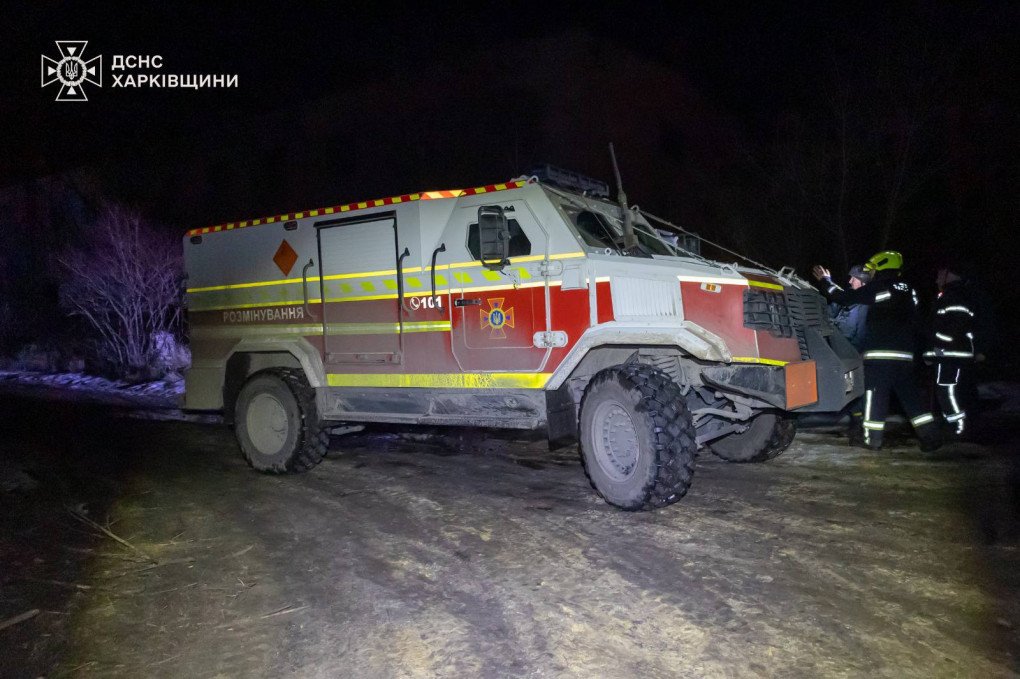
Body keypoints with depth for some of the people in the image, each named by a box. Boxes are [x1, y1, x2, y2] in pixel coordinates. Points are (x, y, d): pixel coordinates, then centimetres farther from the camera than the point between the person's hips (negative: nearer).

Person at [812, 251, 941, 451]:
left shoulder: (877, 288, -6)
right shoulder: (908, 291, 15)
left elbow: (843, 298, -4)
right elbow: (913, 322, 23)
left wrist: (825, 281, 10)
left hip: (879, 354, -6)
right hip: (904, 354, 6)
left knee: (875, 395, 0)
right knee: (910, 396, 10)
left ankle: (873, 438, 3)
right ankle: (930, 436, 6)